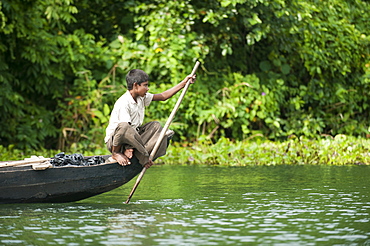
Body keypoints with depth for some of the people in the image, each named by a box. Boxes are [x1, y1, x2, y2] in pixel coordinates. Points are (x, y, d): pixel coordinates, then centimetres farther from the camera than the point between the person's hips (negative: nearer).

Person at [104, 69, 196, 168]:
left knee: (156, 126, 3)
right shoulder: (123, 103, -23)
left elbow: (163, 96, 13)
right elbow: (124, 127, -28)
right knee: (123, 127, -40)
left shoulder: (141, 97, 5)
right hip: (113, 140, -10)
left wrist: (184, 83, 9)